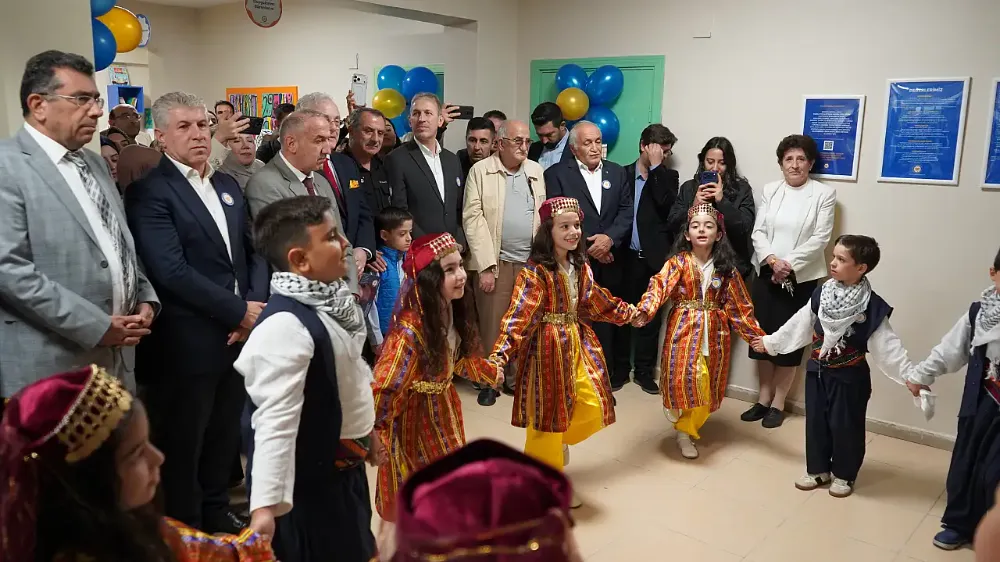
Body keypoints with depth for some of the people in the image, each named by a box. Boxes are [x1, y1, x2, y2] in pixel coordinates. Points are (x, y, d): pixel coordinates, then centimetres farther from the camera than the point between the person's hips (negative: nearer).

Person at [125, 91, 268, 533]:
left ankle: (216, 514, 38)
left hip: (238, 332, 7)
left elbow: (253, 251, 13)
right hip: (187, 342, -6)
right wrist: (240, 311, -17)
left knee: (224, 435, 19)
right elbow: (171, 270, -20)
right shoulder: (149, 190, -10)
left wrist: (256, 303, -5)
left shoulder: (228, 185, 13)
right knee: (182, 444, 10)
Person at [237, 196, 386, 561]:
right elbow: (276, 419, -34)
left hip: (345, 465, 9)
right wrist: (265, 505, -37)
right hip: (311, 477, -8)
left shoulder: (331, 297, 0)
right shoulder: (286, 324, -28)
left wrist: (365, 432, 23)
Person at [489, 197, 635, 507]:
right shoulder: (536, 271, -19)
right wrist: (500, 353, -38)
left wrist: (629, 313, 28)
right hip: (548, 345, -7)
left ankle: (560, 440, 35)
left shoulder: (580, 265, 5)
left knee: (594, 405, 4)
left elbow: (595, 300, 20)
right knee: (549, 410, 4)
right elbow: (518, 314, -27)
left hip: (578, 342, 7)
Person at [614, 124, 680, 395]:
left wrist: (656, 167, -13)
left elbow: (667, 206, -14)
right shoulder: (622, 173, 7)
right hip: (626, 255, 0)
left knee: (650, 315, 6)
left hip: (655, 257, 0)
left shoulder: (668, 177, 6)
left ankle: (645, 371, 17)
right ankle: (619, 369, 19)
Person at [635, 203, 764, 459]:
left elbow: (740, 305, 6)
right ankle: (684, 431, 11)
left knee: (707, 383, 8)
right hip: (684, 329, -3)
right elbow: (659, 285, -21)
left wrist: (756, 335, 3)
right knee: (683, 377, -9)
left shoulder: (726, 268, 2)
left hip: (714, 331, 3)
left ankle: (688, 426, 29)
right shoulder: (678, 262, -5)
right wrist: (645, 310, -39)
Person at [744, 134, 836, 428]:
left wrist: (789, 264, -17)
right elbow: (758, 232, 2)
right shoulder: (770, 190, 7)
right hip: (766, 275, 3)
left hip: (802, 279, -3)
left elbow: (820, 239, -9)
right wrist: (772, 261, -15)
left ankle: (778, 402, 16)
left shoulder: (824, 193, -2)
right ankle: (763, 397, 21)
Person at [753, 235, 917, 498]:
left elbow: (887, 344, -17)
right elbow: (799, 325, 9)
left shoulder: (871, 306, -16)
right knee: (815, 422, 12)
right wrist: (770, 342, 15)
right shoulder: (821, 295, -3)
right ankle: (818, 469, 30)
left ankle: (844, 475, 27)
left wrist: (909, 375, -25)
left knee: (845, 426, 6)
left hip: (849, 377, -4)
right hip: (817, 371, 5)